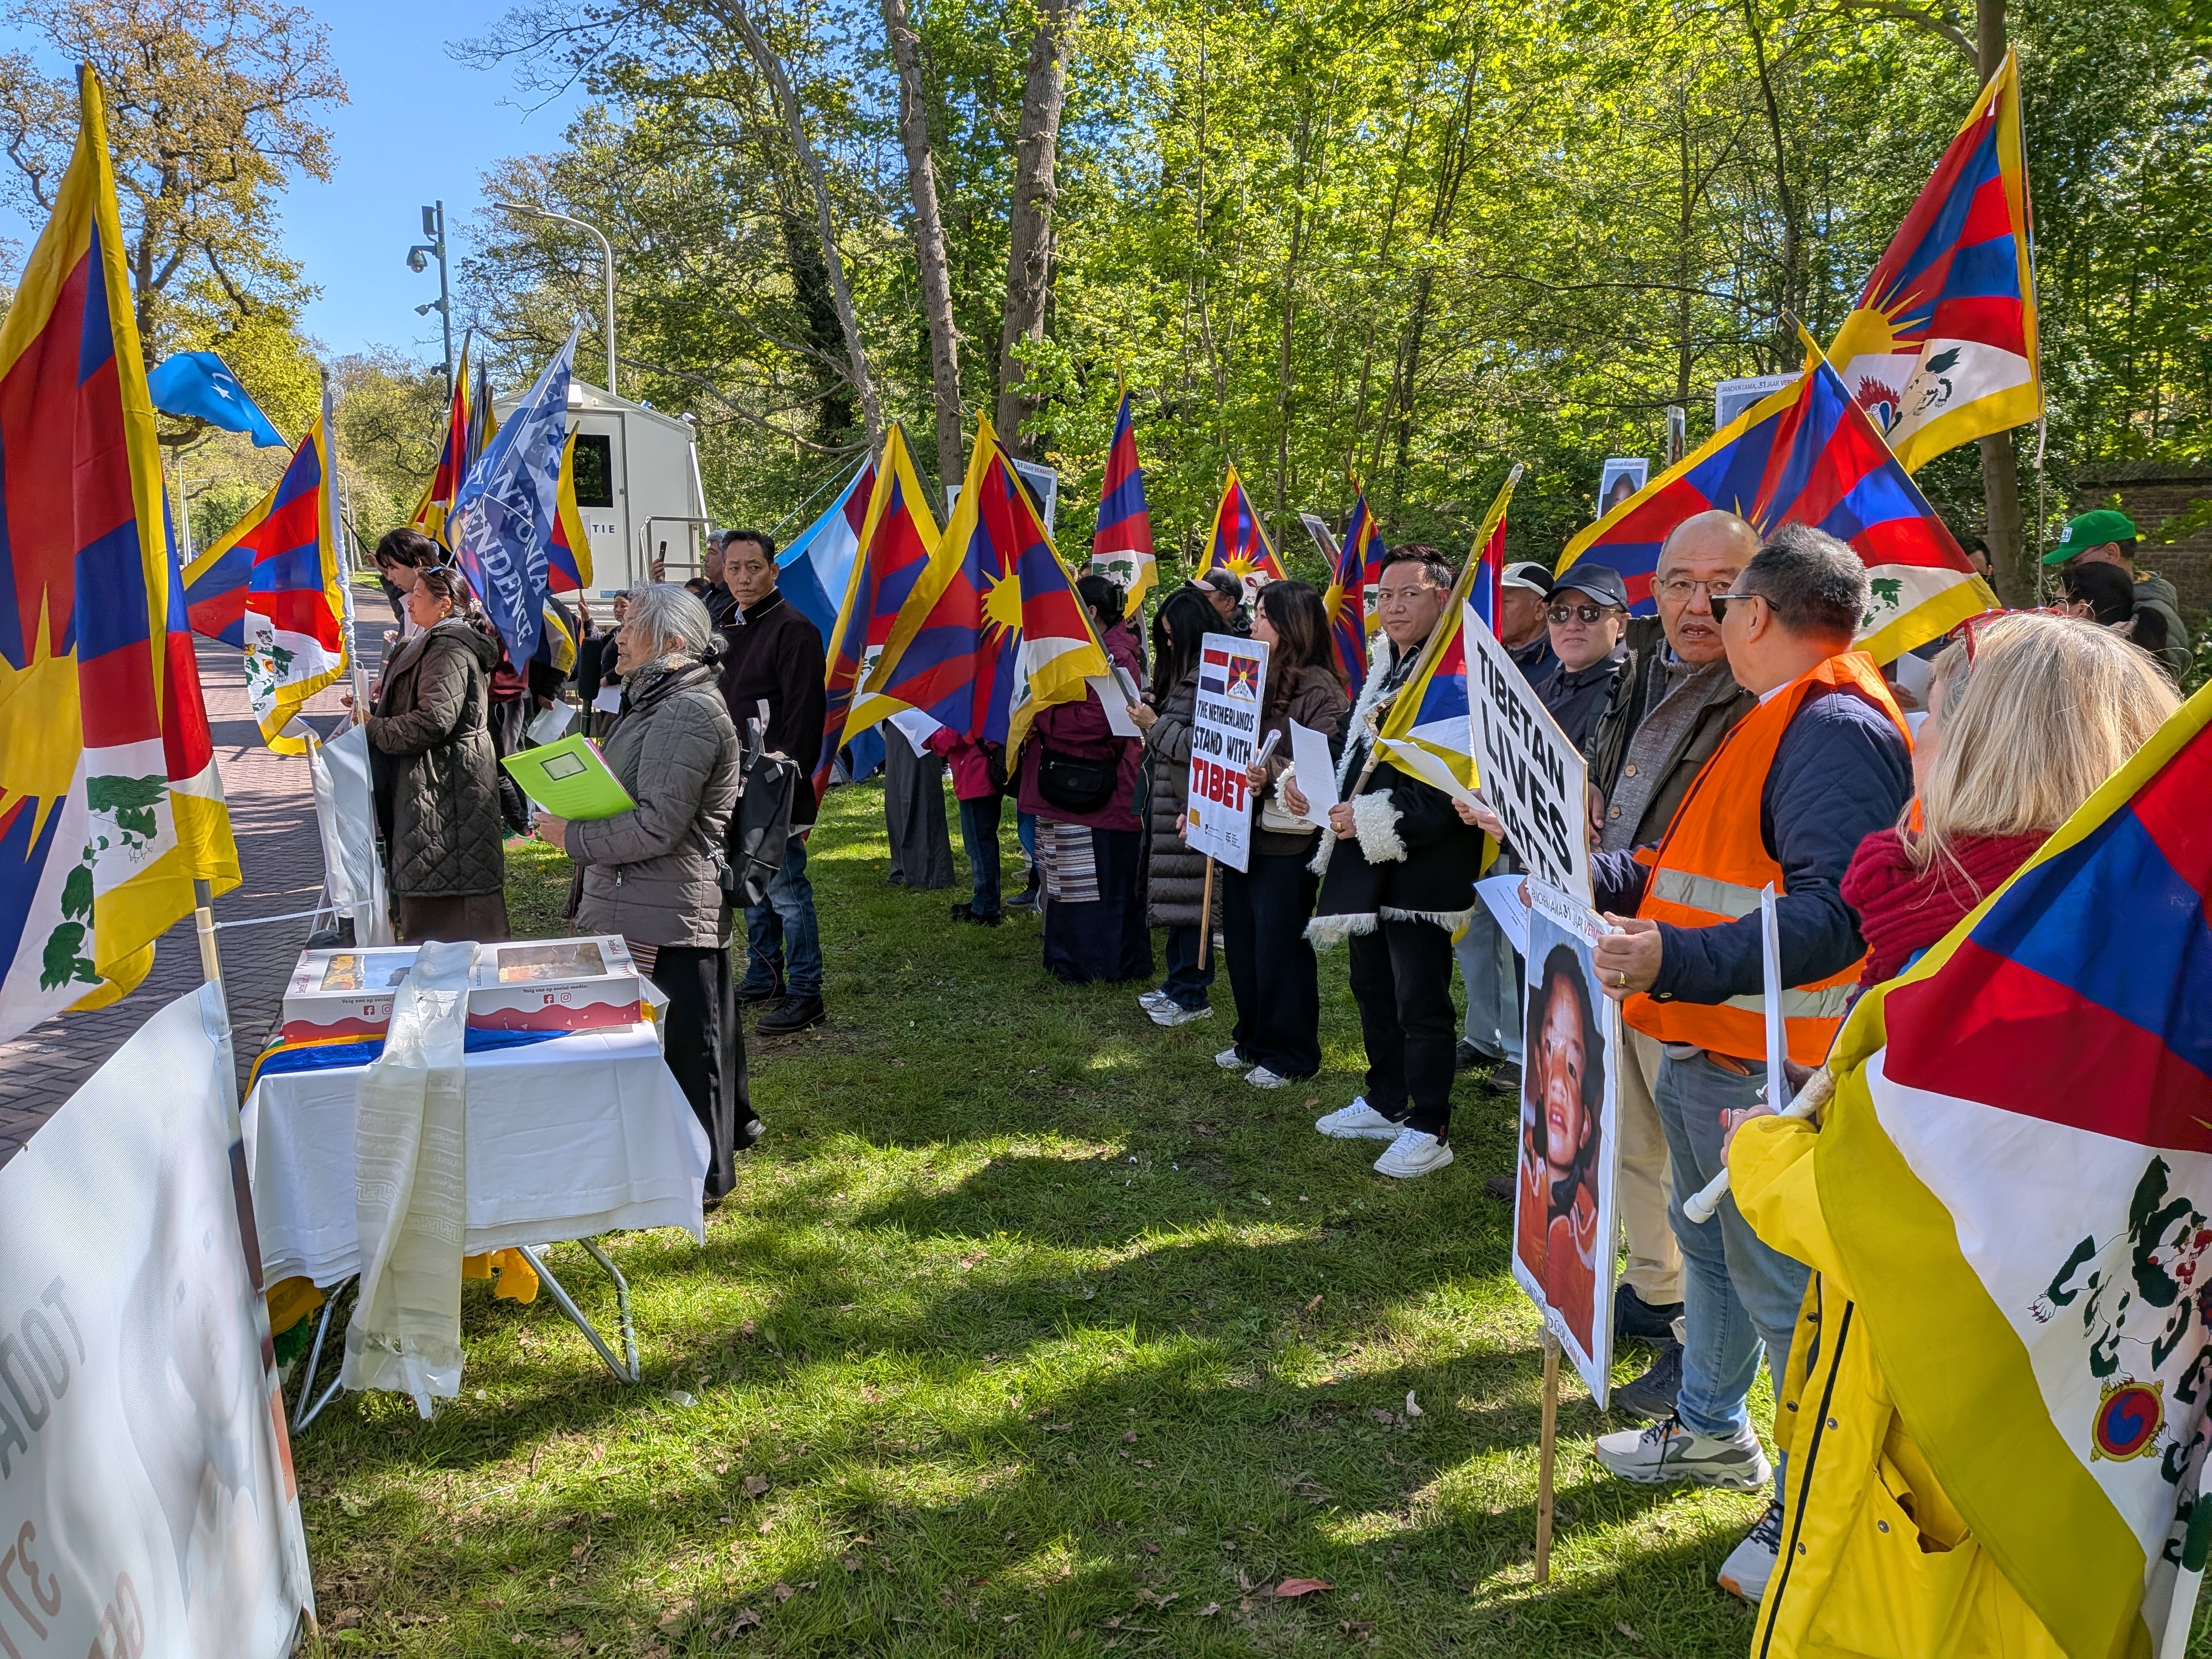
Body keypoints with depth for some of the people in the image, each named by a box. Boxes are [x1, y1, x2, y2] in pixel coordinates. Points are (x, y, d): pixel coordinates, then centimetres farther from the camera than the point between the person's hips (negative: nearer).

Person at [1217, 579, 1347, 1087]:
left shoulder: (1319, 689, -13)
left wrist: (1272, 776, -33)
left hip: (1287, 841, -8)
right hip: (1242, 833, 8)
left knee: (1280, 949, 0)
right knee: (1242, 942, 15)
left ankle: (1289, 1054, 14)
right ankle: (1253, 1040, 30)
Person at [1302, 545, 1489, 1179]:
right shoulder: (1384, 672, 14)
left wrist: (1379, 819, -23)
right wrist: (1311, 786, 6)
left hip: (1421, 865, -9)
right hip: (1366, 864, 10)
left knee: (1420, 1001, -1)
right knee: (1372, 986, 19)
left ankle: (1428, 1129, 12)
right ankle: (1386, 1103, 34)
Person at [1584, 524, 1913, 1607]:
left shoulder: (1837, 729, -20)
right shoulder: (1779, 718, 15)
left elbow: (1828, 914, -31)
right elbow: (1700, 863, 20)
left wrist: (1676, 961, -42)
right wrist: (1592, 879, 12)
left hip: (1764, 1070, -11)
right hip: (1706, 1046, 11)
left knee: (1782, 1286, 0)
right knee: (1709, 1244, 23)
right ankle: (1713, 1431, 42)